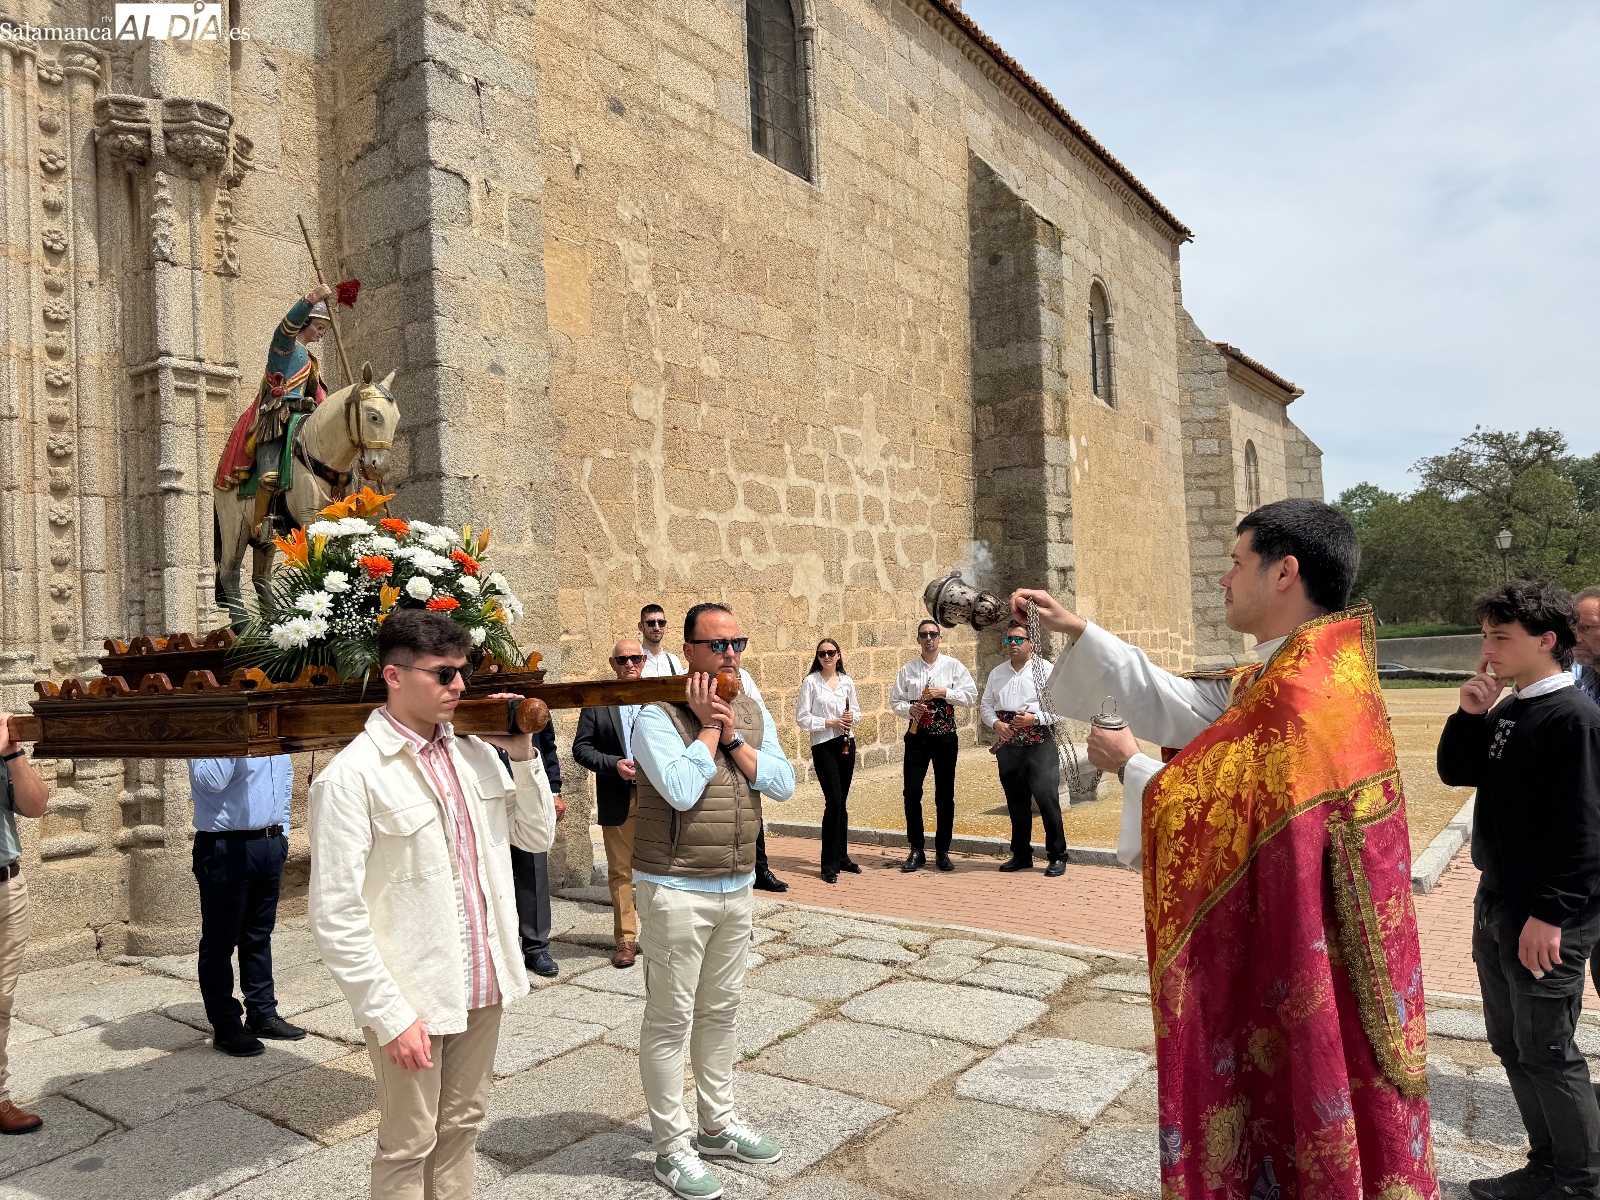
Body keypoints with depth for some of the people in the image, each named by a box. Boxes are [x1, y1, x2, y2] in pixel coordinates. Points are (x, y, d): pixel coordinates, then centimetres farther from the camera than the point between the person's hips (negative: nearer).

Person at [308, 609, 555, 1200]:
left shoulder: (476, 752, 2)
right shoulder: (352, 775, -16)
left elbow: (535, 834, 10)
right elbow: (336, 917, -16)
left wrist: (523, 754, -3)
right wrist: (389, 1016, -16)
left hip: (483, 984, 6)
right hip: (411, 1000, -5)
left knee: (461, 1128, 21)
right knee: (409, 1148, 13)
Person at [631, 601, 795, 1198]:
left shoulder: (753, 714, 5)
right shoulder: (658, 715, -14)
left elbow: (783, 784, -4)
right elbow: (681, 790, -26)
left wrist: (732, 736, -13)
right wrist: (709, 727, -17)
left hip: (737, 886, 6)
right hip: (676, 890, -6)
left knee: (721, 1010, 19)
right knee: (670, 1019, 4)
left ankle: (717, 1124, 35)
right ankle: (672, 1147, 19)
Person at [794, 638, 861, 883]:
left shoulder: (847, 681, 8)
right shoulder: (810, 682, -4)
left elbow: (856, 711, 16)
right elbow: (802, 718, -7)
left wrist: (852, 717, -6)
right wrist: (830, 722, -15)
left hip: (846, 744, 5)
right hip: (823, 746, -4)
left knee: (841, 803, 11)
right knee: (834, 802, -11)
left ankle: (842, 856, 23)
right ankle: (829, 865, -3)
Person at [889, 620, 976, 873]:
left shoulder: (954, 666, 2)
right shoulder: (908, 670, 6)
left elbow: (970, 696, -4)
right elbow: (895, 700, 6)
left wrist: (945, 693, -16)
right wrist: (909, 709, -13)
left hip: (945, 736, -1)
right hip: (917, 736, 1)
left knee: (945, 795, 5)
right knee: (912, 792, -4)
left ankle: (942, 851, 17)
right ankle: (916, 851, 8)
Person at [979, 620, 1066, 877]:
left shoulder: (1045, 669, -3)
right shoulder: (997, 673, 13)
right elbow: (985, 705, 15)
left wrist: (1034, 718, -20)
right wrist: (996, 723, -4)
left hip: (1039, 743, -5)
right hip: (1007, 745, 5)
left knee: (1047, 800, -6)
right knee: (1016, 802, 12)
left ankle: (1057, 857, 5)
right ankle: (1021, 855, 23)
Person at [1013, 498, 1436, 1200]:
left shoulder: (1301, 694, -27)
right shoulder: (1276, 680, 4)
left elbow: (1212, 822, -22)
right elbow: (1174, 704, 8)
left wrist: (1130, 765, -4)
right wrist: (1074, 631, 8)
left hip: (1296, 973, -9)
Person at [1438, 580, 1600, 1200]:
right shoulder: (1505, 712, 8)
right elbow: (1454, 772, 12)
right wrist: (1470, 714, -2)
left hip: (1545, 922, -8)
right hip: (1495, 907, 8)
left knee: (1547, 1053, 4)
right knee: (1511, 1046, 17)